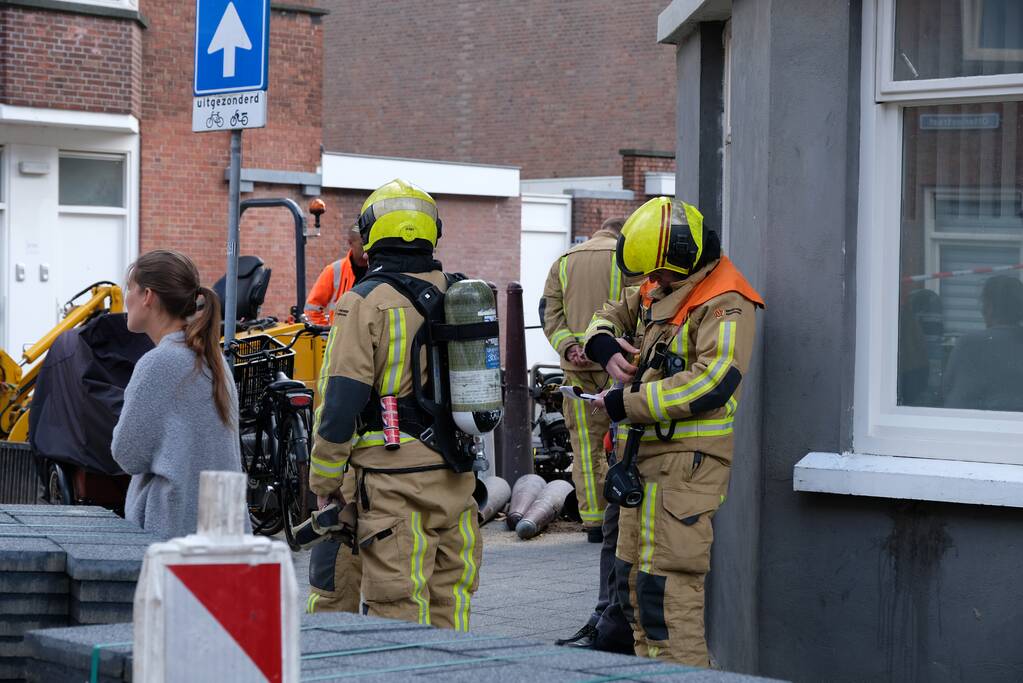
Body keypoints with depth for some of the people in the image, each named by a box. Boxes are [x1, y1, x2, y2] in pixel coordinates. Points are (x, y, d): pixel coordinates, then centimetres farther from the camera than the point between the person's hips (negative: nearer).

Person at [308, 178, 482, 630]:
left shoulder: (364, 304, -9)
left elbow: (342, 402, -12)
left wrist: (325, 481, -4)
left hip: (392, 477, -6)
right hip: (456, 474, 6)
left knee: (398, 605, -2)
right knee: (451, 593, 14)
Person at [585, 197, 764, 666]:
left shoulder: (724, 303, -14)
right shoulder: (659, 290, 15)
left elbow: (712, 380, -25)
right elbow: (610, 315, 30)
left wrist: (628, 403, -18)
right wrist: (605, 347, 4)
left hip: (686, 460, -10)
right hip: (646, 454, 10)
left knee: (666, 587, -15)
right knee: (633, 579, 16)